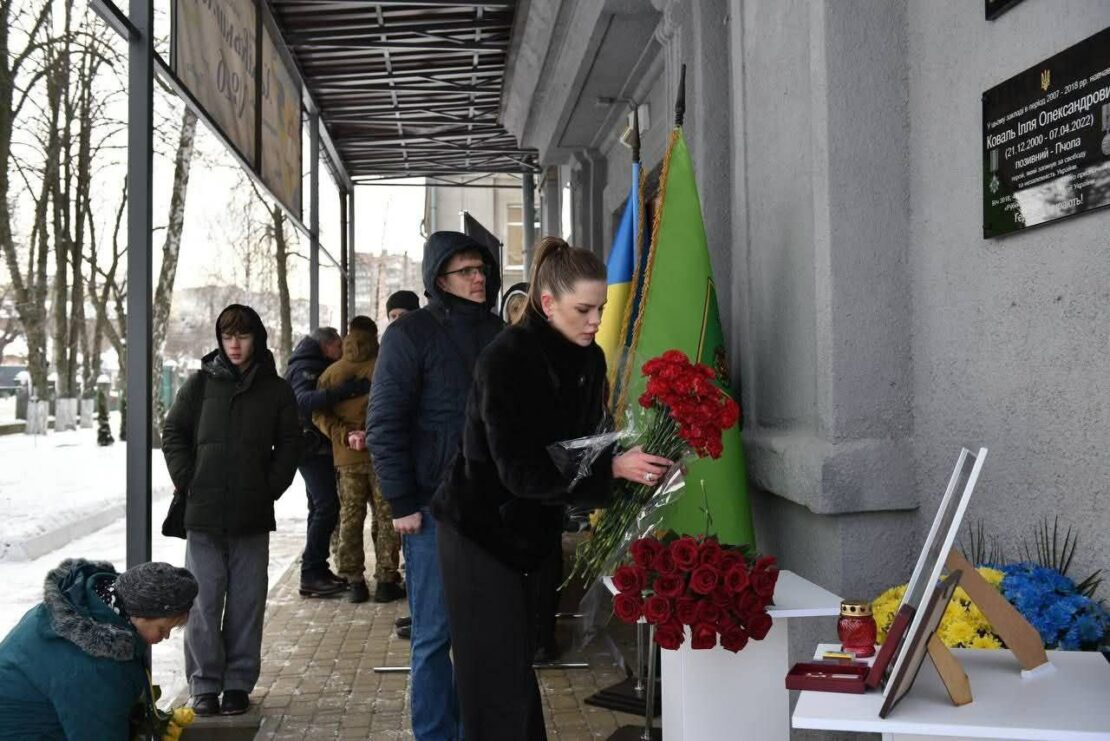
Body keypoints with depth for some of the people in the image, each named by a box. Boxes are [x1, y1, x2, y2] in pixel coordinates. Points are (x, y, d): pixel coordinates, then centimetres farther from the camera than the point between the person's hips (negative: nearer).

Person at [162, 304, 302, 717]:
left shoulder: (276, 390, 6)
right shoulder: (202, 383, 5)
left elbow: (289, 443, 9)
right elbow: (173, 432, 7)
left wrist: (271, 486, -2)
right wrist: (186, 480, -2)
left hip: (253, 515, 0)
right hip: (203, 513, 0)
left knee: (246, 603, 5)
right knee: (204, 602, 3)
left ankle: (238, 682, 15)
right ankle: (204, 684, 12)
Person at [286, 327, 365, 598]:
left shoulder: (317, 367, 18)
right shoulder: (304, 369, -14)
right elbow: (305, 400, -33)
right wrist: (346, 390, -40)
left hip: (318, 449, 11)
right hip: (311, 447, -11)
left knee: (321, 507, 13)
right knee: (327, 507, -14)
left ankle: (317, 571, 20)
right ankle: (311, 575, -12)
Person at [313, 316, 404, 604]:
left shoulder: (331, 373, 3)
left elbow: (319, 414, -1)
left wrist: (344, 434, -5)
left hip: (346, 458, 3)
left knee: (350, 518, 10)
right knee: (386, 518, 5)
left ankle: (354, 581, 11)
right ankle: (386, 581, 6)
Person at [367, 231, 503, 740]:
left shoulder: (498, 333, 11)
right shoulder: (410, 334, -4)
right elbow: (384, 425, -6)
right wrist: (401, 504, -10)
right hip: (435, 507, -4)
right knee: (434, 633, 2)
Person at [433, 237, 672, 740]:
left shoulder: (589, 360, -2)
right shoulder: (505, 361, -23)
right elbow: (520, 470, -28)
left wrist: (636, 464, -14)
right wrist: (613, 469, -33)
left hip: (530, 529, 7)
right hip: (480, 531, -6)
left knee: (518, 661, 15)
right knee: (497, 676, -2)